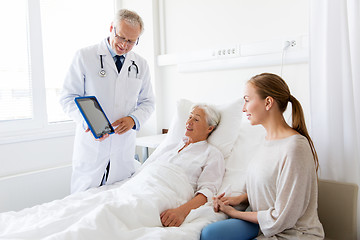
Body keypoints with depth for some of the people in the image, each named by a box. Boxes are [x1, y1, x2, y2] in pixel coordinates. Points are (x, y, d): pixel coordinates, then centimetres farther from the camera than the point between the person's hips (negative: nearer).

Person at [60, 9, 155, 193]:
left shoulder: (141, 65, 9)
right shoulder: (84, 57, -1)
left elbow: (148, 102, 13)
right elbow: (68, 97, -2)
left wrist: (134, 119, -9)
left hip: (124, 149, 3)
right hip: (90, 147, -2)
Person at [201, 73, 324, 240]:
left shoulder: (294, 147, -23)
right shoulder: (269, 138, 5)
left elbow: (281, 218, -19)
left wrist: (235, 213, -9)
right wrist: (240, 198, -1)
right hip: (265, 224, 7)